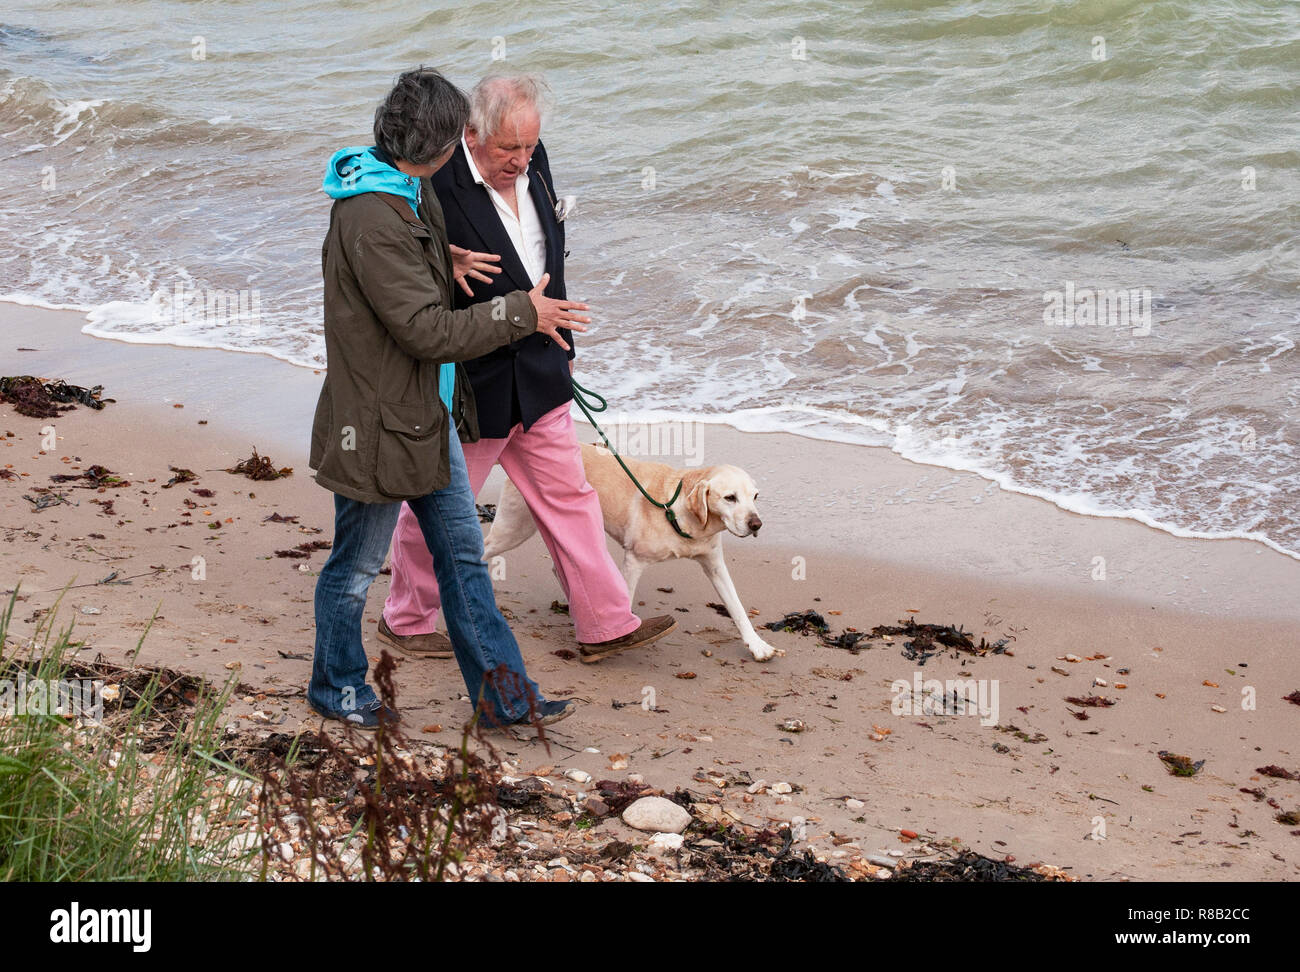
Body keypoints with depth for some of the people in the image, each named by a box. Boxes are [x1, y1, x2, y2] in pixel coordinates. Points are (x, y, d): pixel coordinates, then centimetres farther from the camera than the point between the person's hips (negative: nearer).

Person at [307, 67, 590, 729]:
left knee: (463, 555, 12)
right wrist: (523, 313, -19)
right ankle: (337, 688, 30)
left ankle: (502, 694, 19)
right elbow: (428, 329, -26)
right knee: (355, 569, 10)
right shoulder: (371, 221, -26)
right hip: (378, 424, -10)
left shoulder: (408, 196, 7)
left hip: (426, 415, 10)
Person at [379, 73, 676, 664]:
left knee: (568, 496, 11)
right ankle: (405, 621, 30)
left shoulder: (532, 164, 2)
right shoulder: (436, 185, -22)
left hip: (536, 373, 7)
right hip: (468, 384, -7)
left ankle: (604, 625, 20)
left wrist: (560, 344, 20)